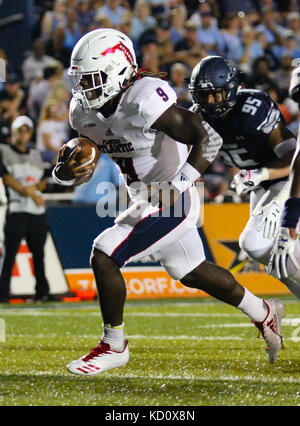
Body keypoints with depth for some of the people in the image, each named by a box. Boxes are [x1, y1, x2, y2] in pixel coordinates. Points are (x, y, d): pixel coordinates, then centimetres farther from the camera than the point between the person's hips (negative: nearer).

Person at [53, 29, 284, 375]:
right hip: (147, 202, 9)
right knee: (192, 274, 24)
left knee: (103, 257, -15)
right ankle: (264, 314, 44)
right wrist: (64, 173, -17)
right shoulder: (84, 112, -2)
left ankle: (114, 346, 2)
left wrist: (177, 187, -32)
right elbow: (84, 165, 7)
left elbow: (208, 139, -27)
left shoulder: (145, 100, -27)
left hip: (172, 204, -9)